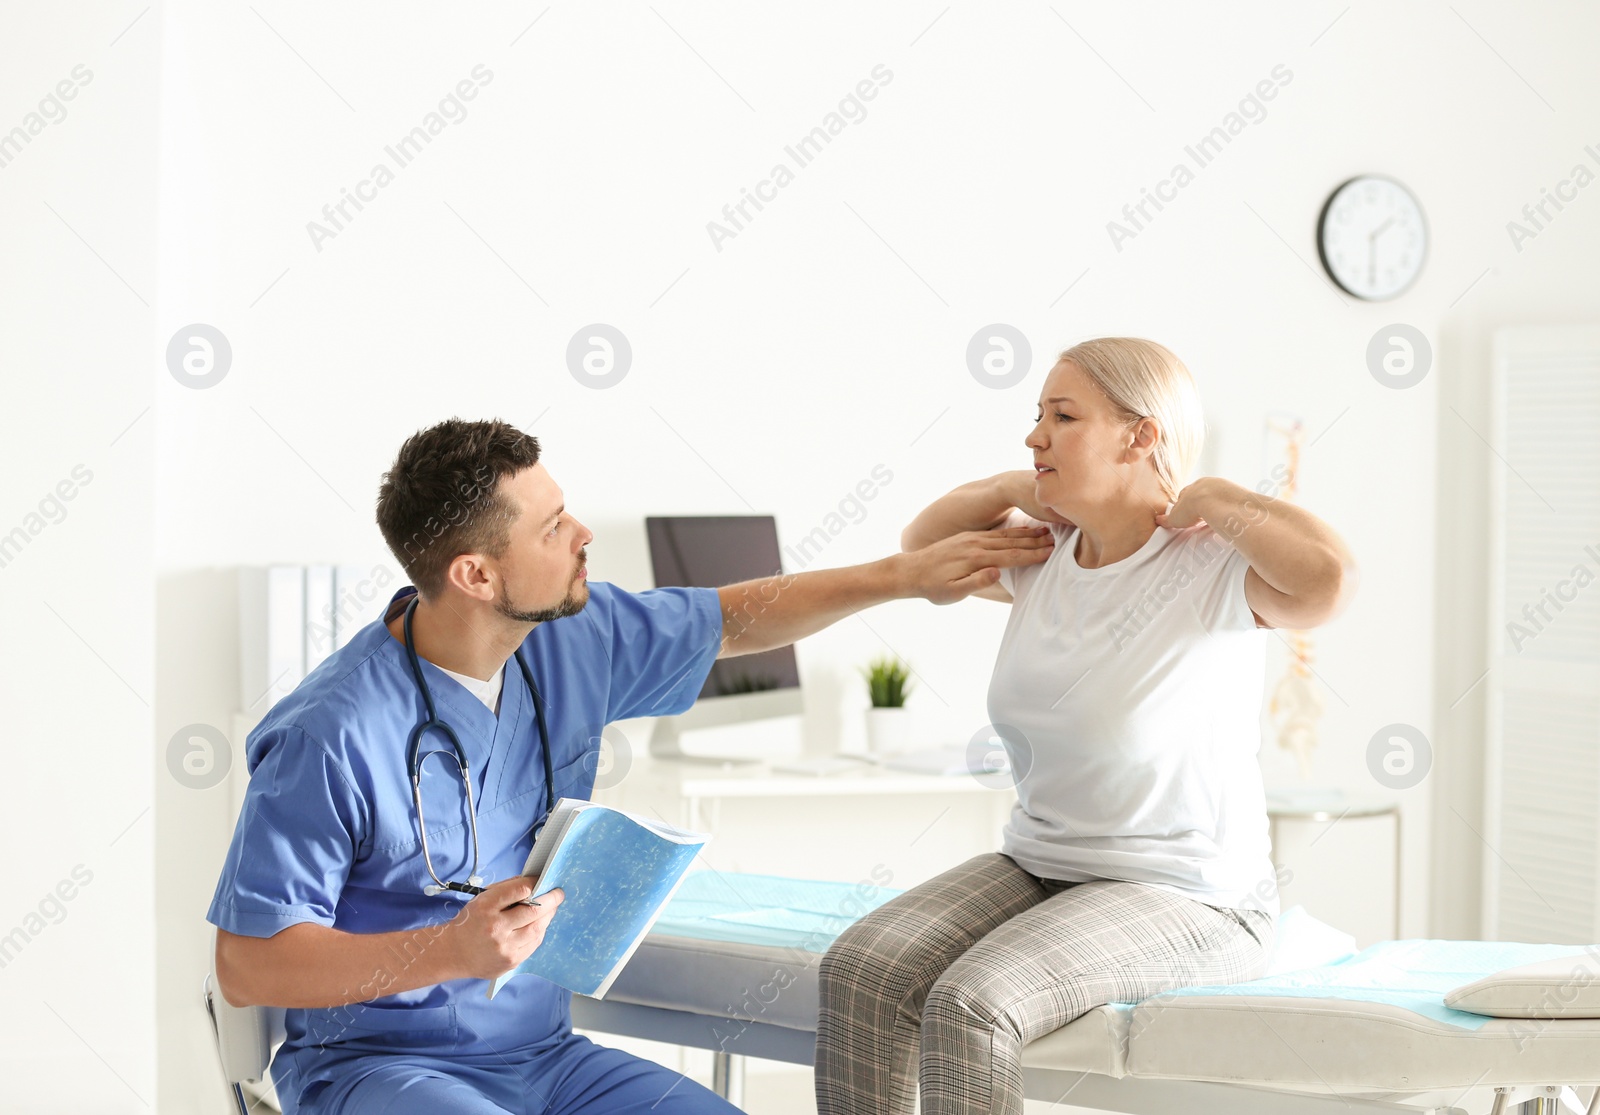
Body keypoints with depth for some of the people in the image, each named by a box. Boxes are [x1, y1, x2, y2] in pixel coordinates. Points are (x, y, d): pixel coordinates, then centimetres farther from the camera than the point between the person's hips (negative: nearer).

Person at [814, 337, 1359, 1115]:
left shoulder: (1211, 569, -15)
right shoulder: (1046, 557, 6)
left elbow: (1329, 576, -37)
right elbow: (923, 543, 25)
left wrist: (1210, 499, -20)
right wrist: (1017, 489, 6)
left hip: (1184, 898, -7)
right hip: (1036, 867, 7)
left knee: (968, 1006, -30)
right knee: (858, 971, -18)